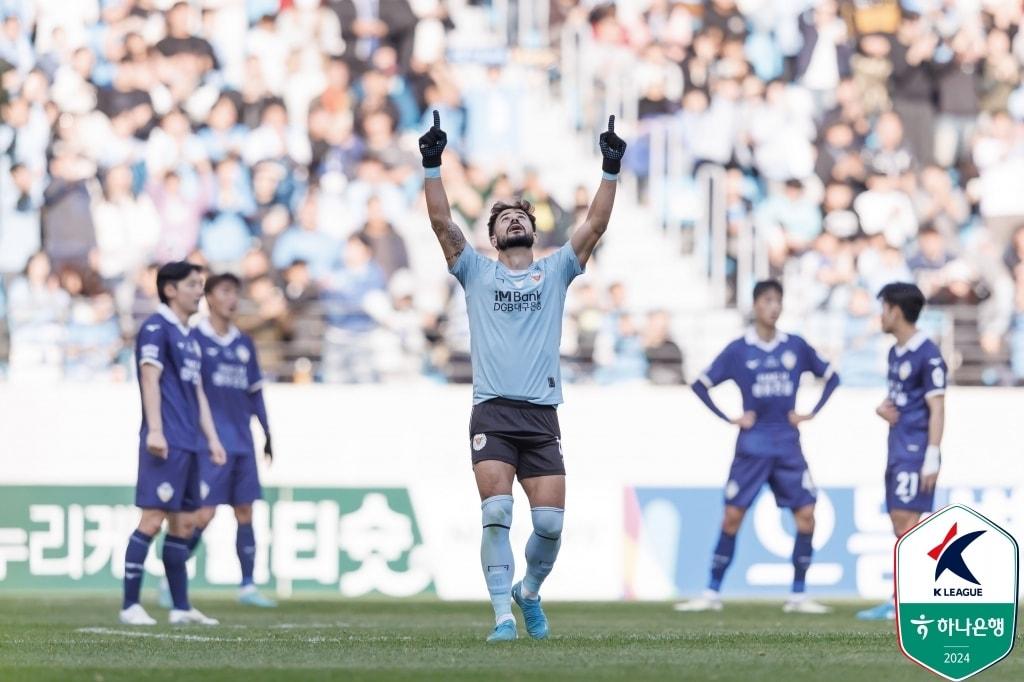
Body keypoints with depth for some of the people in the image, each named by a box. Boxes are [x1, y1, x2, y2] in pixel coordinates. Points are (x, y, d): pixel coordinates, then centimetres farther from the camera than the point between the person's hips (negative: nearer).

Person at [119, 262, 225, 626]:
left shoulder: (188, 337, 22)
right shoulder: (156, 328, -5)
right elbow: (150, 378, -14)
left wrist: (212, 439, 19)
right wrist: (154, 430, -22)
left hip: (187, 445, 9)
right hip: (166, 444, -9)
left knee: (183, 523, 9)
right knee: (153, 519, -12)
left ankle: (181, 607, 12)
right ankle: (130, 605, -11)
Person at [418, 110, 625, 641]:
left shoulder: (555, 271, 15)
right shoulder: (477, 272, 13)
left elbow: (595, 225, 5)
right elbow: (442, 222, 2)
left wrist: (611, 172, -5)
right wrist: (432, 166, -8)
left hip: (542, 415, 1)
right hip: (492, 412, -1)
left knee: (549, 522, -5)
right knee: (496, 514, -16)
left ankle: (530, 591, 22)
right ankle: (503, 615, -13)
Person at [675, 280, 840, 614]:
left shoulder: (796, 347, 4)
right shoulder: (738, 350, -1)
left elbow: (831, 376, 15)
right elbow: (700, 385, 2)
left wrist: (811, 413, 4)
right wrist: (729, 419, -5)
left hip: (788, 446, 2)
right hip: (752, 446, -2)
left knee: (806, 514, -6)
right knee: (733, 515, -3)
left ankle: (798, 597, 2)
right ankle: (712, 594, 4)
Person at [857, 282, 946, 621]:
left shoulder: (928, 355, -13)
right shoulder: (896, 353, 15)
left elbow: (937, 408, -15)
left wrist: (932, 457, -19)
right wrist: (883, 407, 3)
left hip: (915, 451, -9)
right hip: (898, 449, 9)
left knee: (907, 520, -12)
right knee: (901, 527, 8)